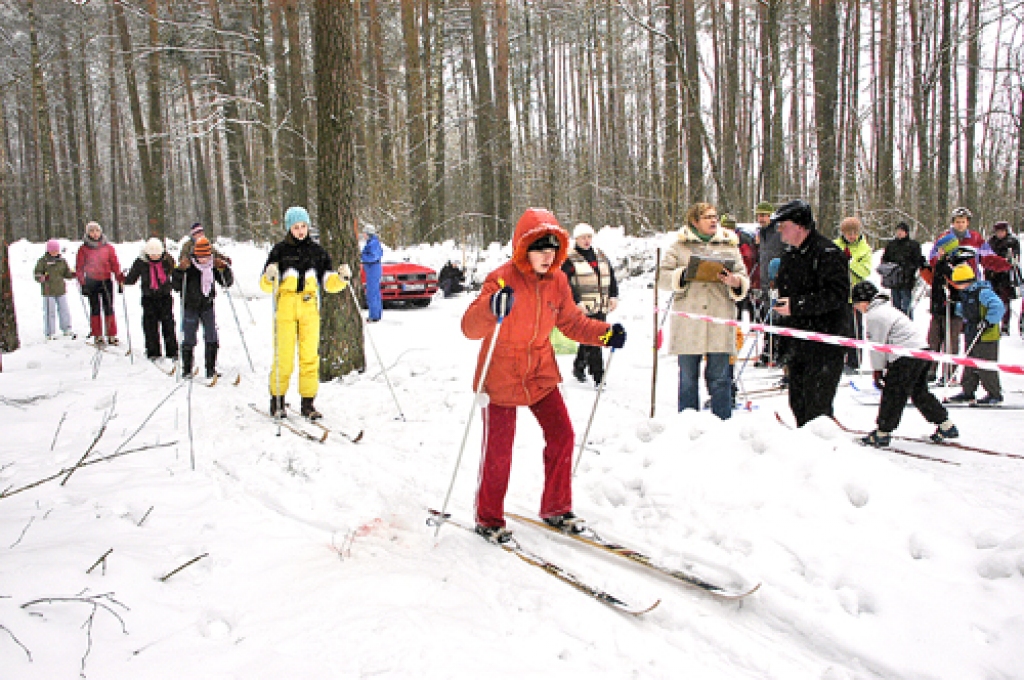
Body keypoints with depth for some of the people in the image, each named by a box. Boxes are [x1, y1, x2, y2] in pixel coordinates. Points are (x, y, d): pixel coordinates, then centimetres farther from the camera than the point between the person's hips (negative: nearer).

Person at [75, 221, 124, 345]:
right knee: (95, 309, 4)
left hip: (106, 282, 0)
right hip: (91, 282, 0)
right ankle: (97, 335, 10)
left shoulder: (108, 247, 5)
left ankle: (112, 335, 4)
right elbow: (79, 268, 5)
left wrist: (120, 280, 0)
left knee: (109, 309, -1)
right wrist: (82, 284, -3)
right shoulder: (84, 249, 3)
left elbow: (115, 265, 6)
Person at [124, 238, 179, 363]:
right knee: (150, 326, 1)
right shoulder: (140, 262, -3)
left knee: (168, 324, 0)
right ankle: (153, 352, 9)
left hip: (165, 297, 0)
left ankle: (172, 352, 7)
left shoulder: (167, 260, -3)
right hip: (149, 298, 0)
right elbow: (131, 279, 3)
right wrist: (124, 279, -13)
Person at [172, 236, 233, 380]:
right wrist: (180, 270, -26)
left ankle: (211, 370, 9)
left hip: (207, 306, 3)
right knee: (189, 340, 1)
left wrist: (224, 268, -13)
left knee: (212, 339, 0)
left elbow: (227, 282, 3)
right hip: (190, 307, -3)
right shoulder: (188, 265, -11)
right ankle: (186, 370, 13)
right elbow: (175, 286, -13)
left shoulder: (213, 265, -2)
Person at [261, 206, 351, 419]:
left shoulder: (317, 251, 12)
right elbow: (265, 285, 2)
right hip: (285, 308, -2)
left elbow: (328, 283, 11)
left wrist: (342, 277, -8)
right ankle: (277, 401, 10)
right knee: (284, 356, -5)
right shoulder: (280, 250, 4)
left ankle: (308, 403, 7)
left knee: (310, 355, -1)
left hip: (309, 308, 2)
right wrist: (270, 276, -20)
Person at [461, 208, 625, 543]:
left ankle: (556, 509, 21)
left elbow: (571, 321, 12)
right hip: (501, 376, -5)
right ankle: (489, 519, 21)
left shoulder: (557, 281, -1)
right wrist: (492, 309, -51)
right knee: (498, 450, 0)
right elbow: (470, 327, -30)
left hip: (541, 374, 6)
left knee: (562, 435, 2)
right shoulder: (502, 279, -20)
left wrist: (605, 334, -3)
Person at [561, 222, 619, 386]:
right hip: (582, 308, -6)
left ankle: (579, 366, 33)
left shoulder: (601, 256, 18)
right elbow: (566, 284, -9)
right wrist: (577, 302, -18)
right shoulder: (569, 259, -1)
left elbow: (611, 277, 21)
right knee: (592, 341, -11)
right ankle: (599, 377, -7)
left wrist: (613, 296, 8)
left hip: (601, 307, 6)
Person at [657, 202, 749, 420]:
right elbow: (662, 278, 3)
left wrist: (735, 282, -9)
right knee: (688, 377, 4)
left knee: (720, 378, 1)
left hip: (720, 320, 1)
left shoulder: (730, 245, 15)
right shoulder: (679, 246, 9)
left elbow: (744, 280, 13)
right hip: (688, 322, -1)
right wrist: (684, 275, -14)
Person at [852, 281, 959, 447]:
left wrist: (877, 370, 1)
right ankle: (946, 425, 24)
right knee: (920, 393, 19)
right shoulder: (887, 308, 24)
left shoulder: (872, 315, -7)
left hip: (906, 356, -10)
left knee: (892, 393, -2)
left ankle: (882, 433, 4)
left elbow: (877, 345, -7)